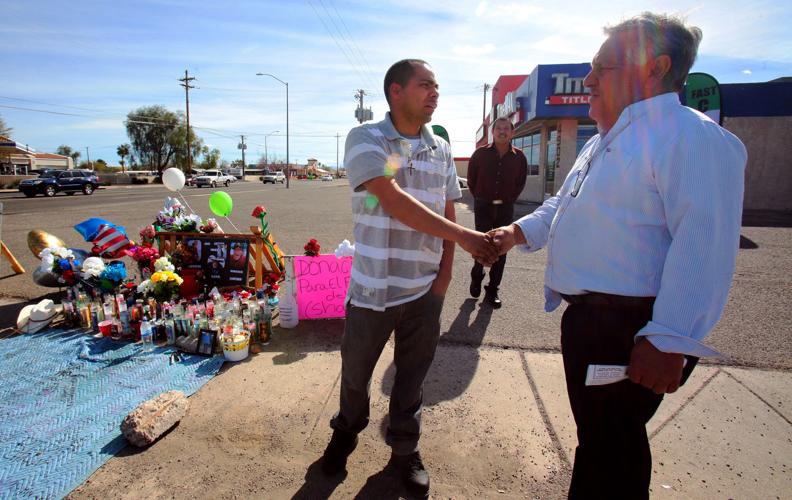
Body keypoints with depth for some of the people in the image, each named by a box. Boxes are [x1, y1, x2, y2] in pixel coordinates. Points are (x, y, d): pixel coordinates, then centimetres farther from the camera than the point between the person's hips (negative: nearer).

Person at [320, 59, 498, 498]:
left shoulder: (441, 150, 7)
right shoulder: (365, 139, -9)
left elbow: (446, 213, 10)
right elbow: (393, 200, -23)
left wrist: (445, 274, -1)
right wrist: (464, 236, -27)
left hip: (425, 290, 3)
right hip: (372, 288, -3)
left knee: (412, 377, 16)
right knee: (356, 372, 17)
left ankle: (404, 450, 39)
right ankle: (346, 432, 46)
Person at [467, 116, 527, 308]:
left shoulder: (519, 157, 0)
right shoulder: (481, 154, -3)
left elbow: (521, 183, 12)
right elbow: (471, 179, 7)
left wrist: (509, 199, 8)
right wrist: (479, 198, 7)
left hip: (505, 208, 2)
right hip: (483, 206, -2)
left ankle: (492, 291, 14)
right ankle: (476, 278, 24)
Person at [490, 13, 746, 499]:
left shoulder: (690, 136, -16)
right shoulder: (604, 144, 17)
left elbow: (703, 247, -24)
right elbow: (563, 205, 26)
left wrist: (669, 341, -28)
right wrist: (519, 231, 10)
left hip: (632, 330, -9)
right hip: (585, 316, 9)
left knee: (608, 447, 6)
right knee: (597, 435, 24)